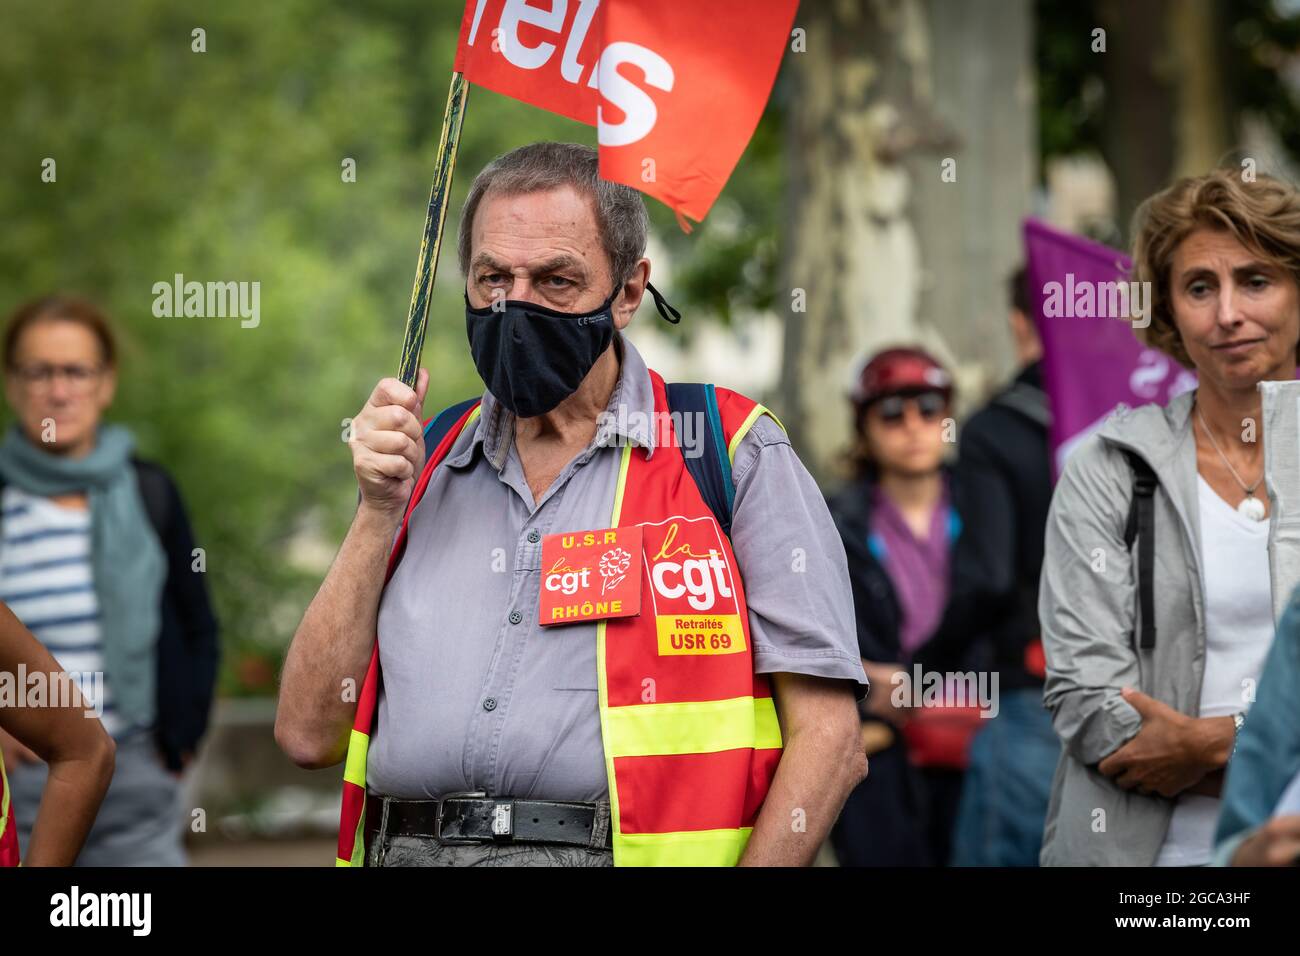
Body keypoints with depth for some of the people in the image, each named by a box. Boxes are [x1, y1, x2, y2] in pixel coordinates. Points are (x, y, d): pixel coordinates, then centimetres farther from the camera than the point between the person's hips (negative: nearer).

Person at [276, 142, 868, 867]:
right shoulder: (426, 466, 21)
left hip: (620, 847, -3)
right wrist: (380, 510, 8)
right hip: (405, 847, 3)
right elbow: (310, 735, 14)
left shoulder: (735, 456, 9)